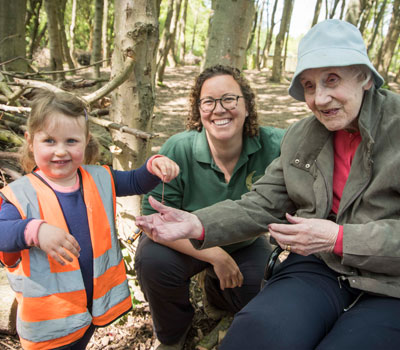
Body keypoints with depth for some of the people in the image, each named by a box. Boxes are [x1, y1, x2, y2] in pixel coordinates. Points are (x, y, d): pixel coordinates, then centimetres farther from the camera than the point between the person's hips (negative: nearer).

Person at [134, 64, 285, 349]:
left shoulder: (272, 145, -22)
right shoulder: (178, 150, -26)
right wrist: (215, 256, -29)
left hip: (244, 245, 3)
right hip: (185, 244, -2)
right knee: (153, 260, -30)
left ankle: (216, 292, 25)